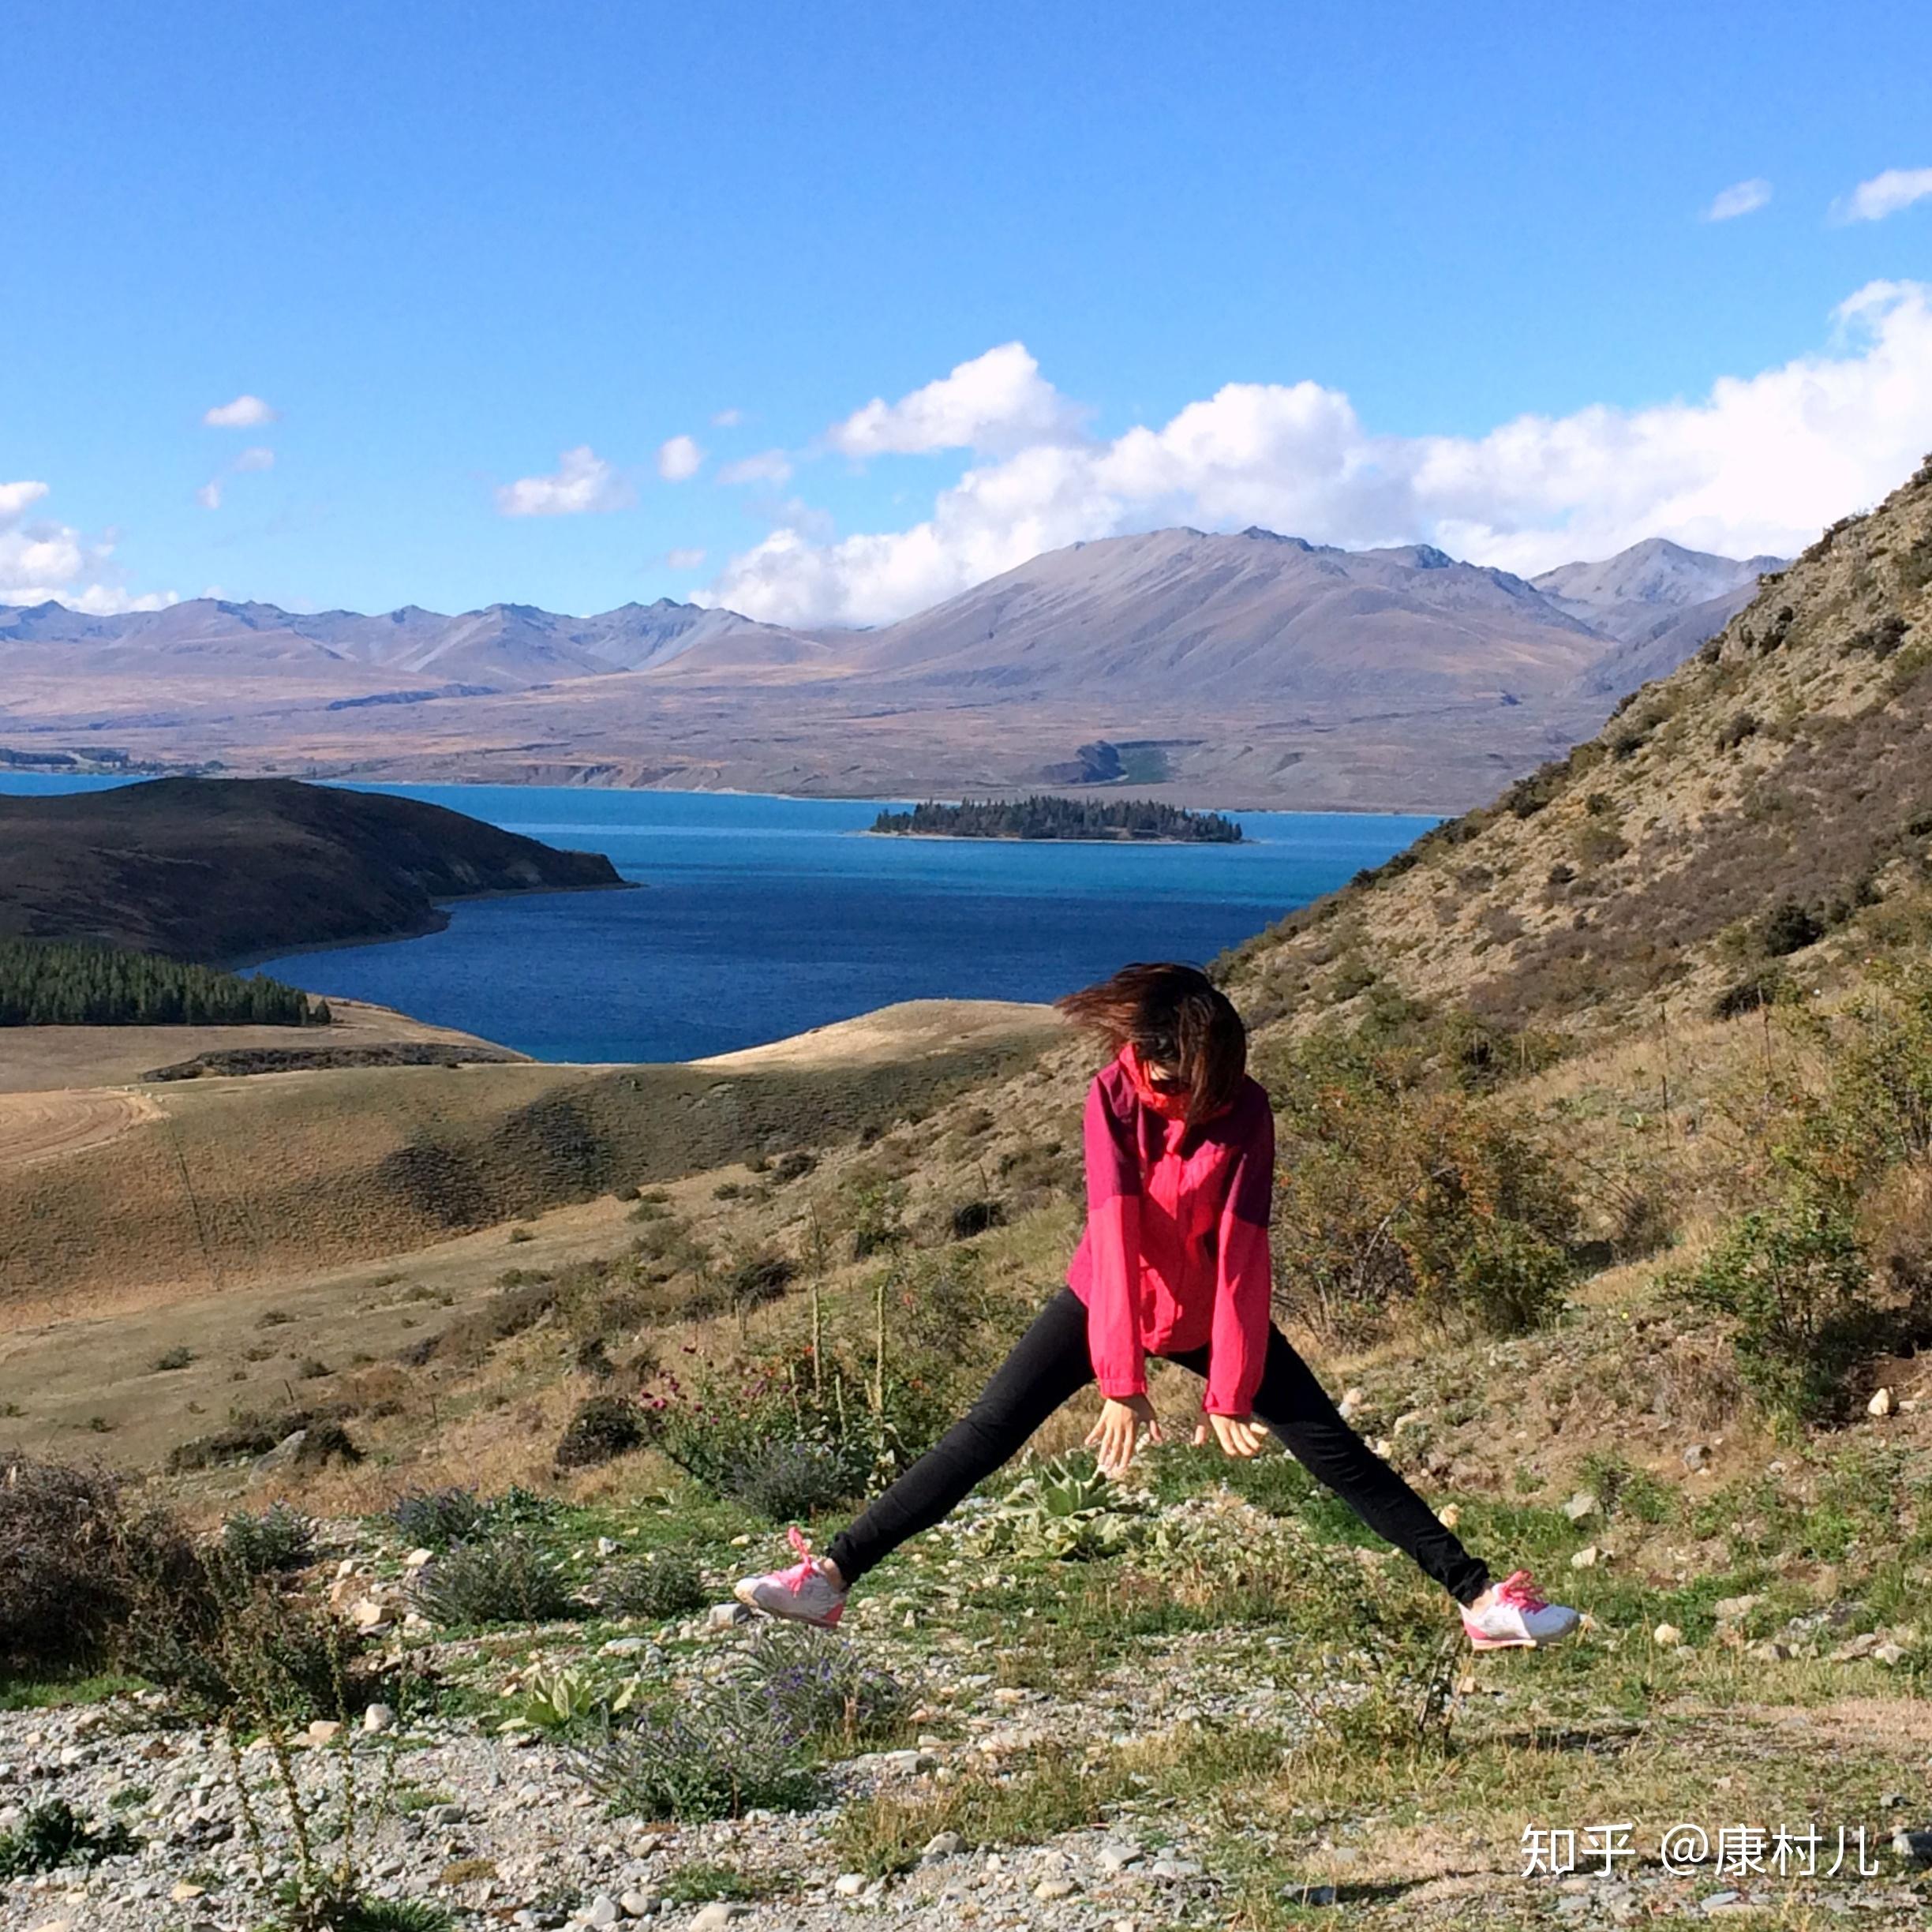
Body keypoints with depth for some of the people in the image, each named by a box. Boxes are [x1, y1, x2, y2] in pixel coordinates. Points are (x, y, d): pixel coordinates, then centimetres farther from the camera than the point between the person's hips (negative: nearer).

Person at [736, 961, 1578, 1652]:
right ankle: (833, 1576, -5)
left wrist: (1229, 1392, -26)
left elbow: (1241, 1254, -24)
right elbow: (1115, 1230, -29)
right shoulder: (1113, 1095, -22)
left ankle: (1477, 1596, 0)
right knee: (983, 1436, -7)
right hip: (1105, 1300, 0)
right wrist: (1121, 1383, -33)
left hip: (1210, 1312, 0)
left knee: (1339, 1454, -5)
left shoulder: (1245, 1110, -22)